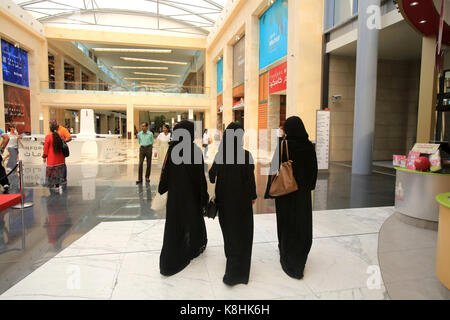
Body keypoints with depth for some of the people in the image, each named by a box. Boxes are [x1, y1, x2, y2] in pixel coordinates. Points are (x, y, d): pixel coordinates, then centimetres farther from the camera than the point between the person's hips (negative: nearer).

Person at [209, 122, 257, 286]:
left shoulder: (219, 155, -7)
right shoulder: (246, 155, -18)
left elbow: (212, 174, 4)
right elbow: (250, 178, -13)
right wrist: (253, 196, 1)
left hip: (224, 198, 4)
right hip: (241, 199, -4)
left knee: (228, 228, 23)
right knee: (241, 232, 7)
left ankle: (231, 257, 44)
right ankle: (235, 272, 7)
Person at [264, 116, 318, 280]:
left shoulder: (283, 145, -15)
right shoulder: (309, 146, -2)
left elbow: (275, 168, -16)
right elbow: (314, 168, 6)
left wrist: (270, 191, -8)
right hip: (303, 191, 4)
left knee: (287, 222, 9)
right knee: (303, 222, 16)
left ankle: (288, 257, 21)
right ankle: (300, 256, 31)